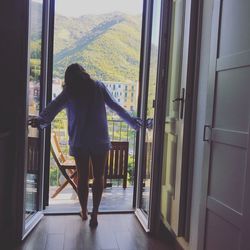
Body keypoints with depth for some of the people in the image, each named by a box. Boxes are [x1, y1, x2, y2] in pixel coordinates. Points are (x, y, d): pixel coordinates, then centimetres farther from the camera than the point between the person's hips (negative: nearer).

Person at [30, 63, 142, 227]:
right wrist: (133, 122, 6)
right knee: (99, 176, 9)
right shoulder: (99, 87, 3)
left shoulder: (69, 92, 1)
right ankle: (95, 213, 7)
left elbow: (54, 107, -15)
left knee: (82, 177, 13)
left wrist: (41, 120, -23)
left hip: (79, 141, 1)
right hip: (100, 140, 0)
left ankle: (84, 212, 27)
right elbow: (116, 107, 2)